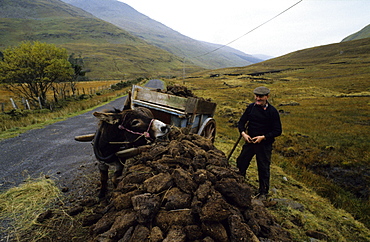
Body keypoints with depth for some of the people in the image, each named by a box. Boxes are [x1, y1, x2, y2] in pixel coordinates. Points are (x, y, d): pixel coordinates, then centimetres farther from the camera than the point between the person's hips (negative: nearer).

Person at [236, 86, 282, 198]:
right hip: (249, 141, 4)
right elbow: (241, 122, 6)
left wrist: (263, 137, -19)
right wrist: (243, 133, -12)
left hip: (265, 144, -4)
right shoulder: (251, 107, -1)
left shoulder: (272, 111, -12)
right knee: (241, 162, 13)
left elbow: (278, 131, -9)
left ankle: (263, 192, 29)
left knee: (263, 168, 8)